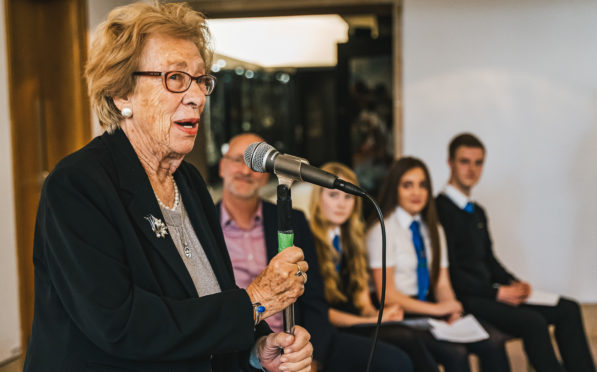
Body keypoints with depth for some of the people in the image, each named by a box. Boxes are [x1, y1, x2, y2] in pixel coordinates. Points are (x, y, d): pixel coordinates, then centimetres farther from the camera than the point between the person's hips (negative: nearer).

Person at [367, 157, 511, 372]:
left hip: (429, 308, 6)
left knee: (493, 341, -18)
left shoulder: (434, 229, 17)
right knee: (455, 352, -30)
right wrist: (436, 308, -14)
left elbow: (442, 284, 13)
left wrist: (452, 309, -8)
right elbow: (387, 295, -10)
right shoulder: (382, 230, -6)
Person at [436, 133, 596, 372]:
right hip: (463, 298, -9)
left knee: (568, 309, -1)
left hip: (486, 292, 9)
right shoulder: (441, 209, -12)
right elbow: (450, 271, -17)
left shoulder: (477, 212, 18)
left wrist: (513, 283, 2)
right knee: (533, 322, -29)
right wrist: (497, 292, -15)